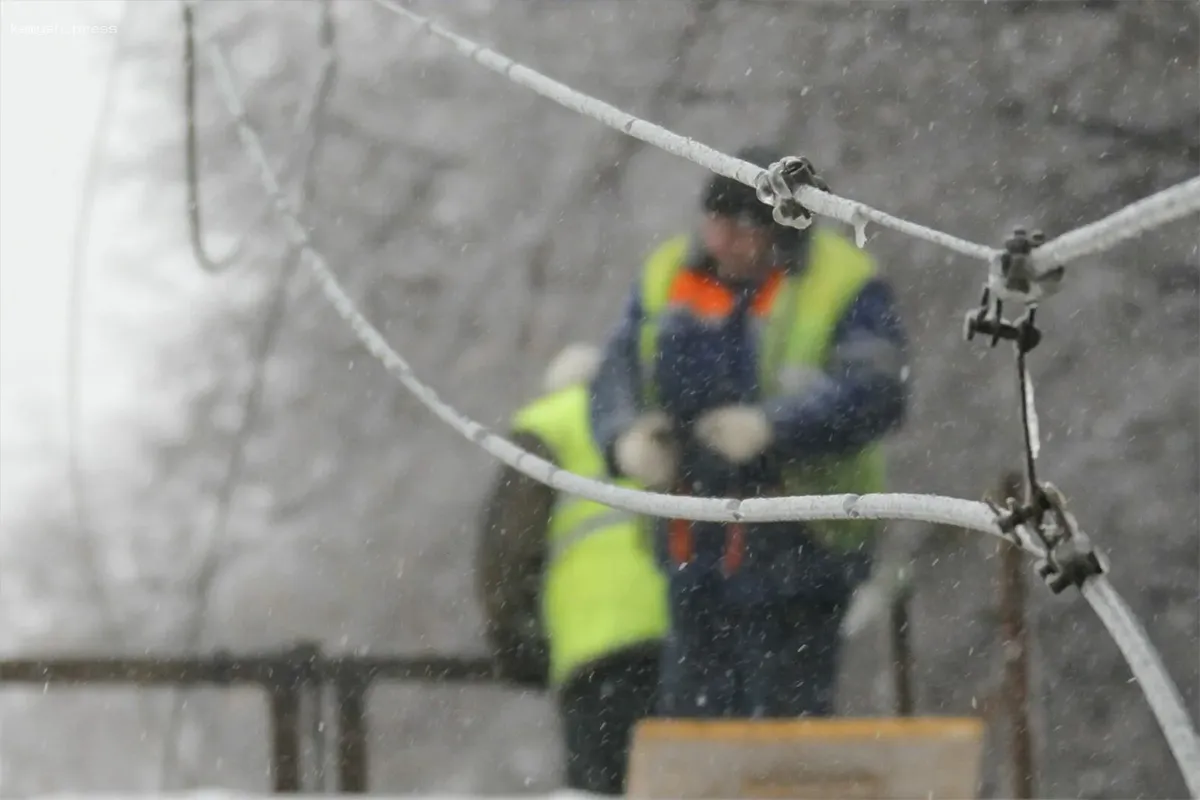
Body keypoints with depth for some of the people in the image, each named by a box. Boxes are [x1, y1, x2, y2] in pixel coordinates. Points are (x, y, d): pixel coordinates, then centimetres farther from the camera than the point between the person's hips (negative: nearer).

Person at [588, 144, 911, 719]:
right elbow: (617, 374, 9)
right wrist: (626, 438, -14)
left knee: (784, 713, -6)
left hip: (795, 545, -6)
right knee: (690, 705, 8)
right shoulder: (669, 276, 9)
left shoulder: (845, 288, -9)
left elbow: (875, 394, -21)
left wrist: (772, 426, -33)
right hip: (697, 546, 6)